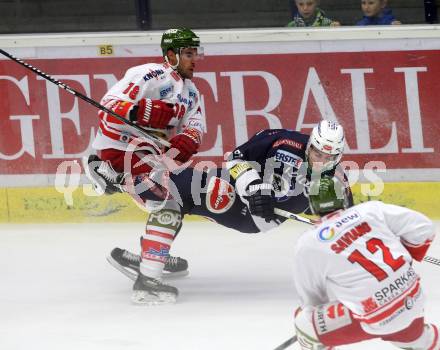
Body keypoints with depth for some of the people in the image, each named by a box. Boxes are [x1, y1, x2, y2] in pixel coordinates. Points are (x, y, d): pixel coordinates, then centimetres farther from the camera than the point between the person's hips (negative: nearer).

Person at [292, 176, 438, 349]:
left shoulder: (307, 244, -2)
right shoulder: (370, 210, 5)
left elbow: (310, 298, 7)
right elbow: (423, 228, 5)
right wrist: (406, 259, 23)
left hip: (375, 319, -5)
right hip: (413, 304, 5)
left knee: (305, 323, 13)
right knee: (416, 336, 39)